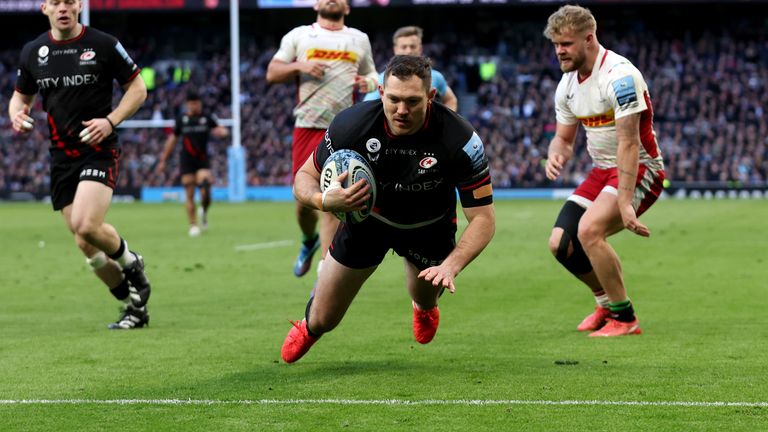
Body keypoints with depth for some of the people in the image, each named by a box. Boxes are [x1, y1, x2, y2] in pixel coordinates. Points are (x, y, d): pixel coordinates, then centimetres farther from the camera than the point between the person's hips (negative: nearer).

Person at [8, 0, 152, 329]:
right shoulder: (33, 52, 6)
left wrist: (111, 120, -13)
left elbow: (137, 87, 1)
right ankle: (135, 305, 20)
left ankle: (130, 262, 7)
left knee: (86, 226, -25)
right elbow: (21, 95, 19)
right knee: (85, 245, 3)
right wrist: (17, 114, -4)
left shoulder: (103, 45, -5)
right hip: (61, 156, 5)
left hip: (98, 150, -5)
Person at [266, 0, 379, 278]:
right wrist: (298, 66, -10)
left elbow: (371, 75, 24)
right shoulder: (298, 36, 10)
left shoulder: (359, 39, 14)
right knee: (304, 199, 2)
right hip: (307, 127, 0)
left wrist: (368, 82, 0)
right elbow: (272, 74, 8)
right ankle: (309, 241, 37)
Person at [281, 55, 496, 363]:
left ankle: (425, 306, 60)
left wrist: (451, 266, -43)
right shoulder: (351, 124, -31)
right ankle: (309, 327, 46)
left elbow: (483, 217, -28)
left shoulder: (460, 139, -34)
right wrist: (323, 200, -41)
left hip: (429, 227, 0)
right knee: (323, 320, 5)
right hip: (367, 218, 0)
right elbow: (305, 177, -17)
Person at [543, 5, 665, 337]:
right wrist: (555, 157, -13)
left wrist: (625, 204, -31)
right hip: (602, 170, 8)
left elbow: (629, 143, -26)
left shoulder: (619, 76, -23)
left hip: (639, 170, -8)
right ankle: (607, 302, 24)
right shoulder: (567, 84, 4)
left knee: (589, 230, -29)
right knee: (561, 244, -3)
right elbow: (564, 138, 13)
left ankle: (624, 319, -13)